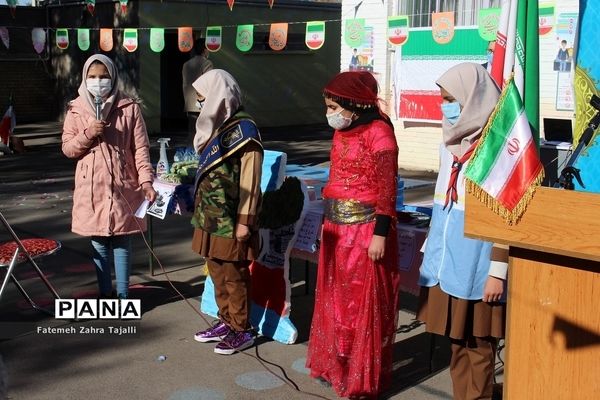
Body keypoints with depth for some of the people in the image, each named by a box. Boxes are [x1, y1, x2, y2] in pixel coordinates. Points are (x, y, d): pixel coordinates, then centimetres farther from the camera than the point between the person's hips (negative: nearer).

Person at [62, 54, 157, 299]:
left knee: (122, 240, 6)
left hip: (122, 186, -1)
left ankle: (123, 294, 17)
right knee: (99, 242, 9)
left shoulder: (129, 108, -1)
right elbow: (67, 149, 4)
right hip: (91, 187, 2)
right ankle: (105, 292, 22)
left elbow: (141, 148, -3)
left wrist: (146, 181, -12)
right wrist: (88, 134, -14)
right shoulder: (76, 110, 4)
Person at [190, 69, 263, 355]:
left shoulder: (243, 129, -14)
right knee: (217, 270, 15)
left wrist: (245, 221, -17)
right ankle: (226, 322, 28)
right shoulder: (216, 126, 11)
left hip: (230, 218, -8)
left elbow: (249, 181, -16)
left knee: (234, 275, 2)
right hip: (211, 215, 8)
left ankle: (242, 330, 14)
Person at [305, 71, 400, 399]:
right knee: (335, 299, 17)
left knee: (363, 304, 3)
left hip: (365, 229, -8)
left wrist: (380, 234, -19)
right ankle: (334, 364, 34)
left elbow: (387, 189, -16)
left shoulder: (378, 132, -14)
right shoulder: (341, 132, 11)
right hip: (338, 228, 8)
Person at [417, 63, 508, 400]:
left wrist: (498, 271, -16)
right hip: (447, 260, 7)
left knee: (477, 343, 4)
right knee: (456, 339, 15)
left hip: (476, 265, -7)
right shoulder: (452, 141, 9)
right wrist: (430, 248, 20)